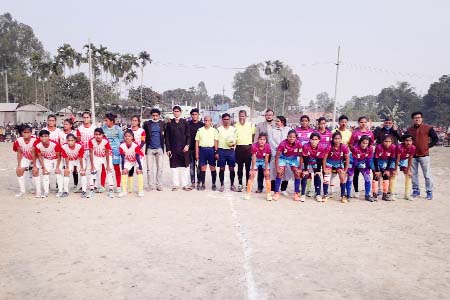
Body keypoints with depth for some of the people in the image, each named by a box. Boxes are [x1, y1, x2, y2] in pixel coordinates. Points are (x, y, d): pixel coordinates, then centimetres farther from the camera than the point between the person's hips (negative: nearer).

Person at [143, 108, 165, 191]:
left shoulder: (162, 123, 4)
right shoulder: (147, 123, 3)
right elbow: (144, 136, 7)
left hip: (159, 149, 0)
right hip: (150, 149, 0)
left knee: (159, 168, 4)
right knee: (149, 168, 3)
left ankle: (158, 185, 13)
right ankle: (150, 185, 11)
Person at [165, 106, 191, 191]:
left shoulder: (184, 122, 6)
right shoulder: (170, 123, 6)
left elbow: (188, 135, 4)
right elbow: (167, 137, 4)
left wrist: (187, 145, -10)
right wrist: (168, 149, -3)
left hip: (183, 148, 0)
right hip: (173, 148, 0)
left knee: (185, 166, 2)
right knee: (174, 166, 4)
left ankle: (185, 184, 10)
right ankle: (176, 184, 13)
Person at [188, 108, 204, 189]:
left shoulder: (202, 124, 2)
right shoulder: (187, 124, 4)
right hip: (190, 148, 1)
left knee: (199, 165, 1)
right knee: (192, 165, 7)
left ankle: (199, 182, 9)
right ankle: (193, 182, 13)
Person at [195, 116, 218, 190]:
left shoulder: (214, 130, 4)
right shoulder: (200, 130, 6)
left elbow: (216, 142, 3)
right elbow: (197, 142, 7)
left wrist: (216, 152, -4)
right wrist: (197, 153, 2)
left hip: (211, 149, -1)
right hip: (202, 149, 1)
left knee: (213, 167, 4)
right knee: (203, 167, 5)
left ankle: (214, 184, 13)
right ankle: (202, 184, 13)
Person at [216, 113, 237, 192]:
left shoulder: (233, 129, 8)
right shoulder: (219, 129, 4)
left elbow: (235, 140, 12)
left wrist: (233, 144, -11)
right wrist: (216, 152, -3)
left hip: (231, 150, 1)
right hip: (221, 150, -1)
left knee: (231, 168, 3)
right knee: (222, 168, 4)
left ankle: (232, 185, 15)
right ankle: (222, 185, 13)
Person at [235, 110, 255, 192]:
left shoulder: (251, 125, 2)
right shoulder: (236, 126, 6)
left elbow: (254, 136, 7)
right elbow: (233, 137, 10)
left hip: (248, 147, -1)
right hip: (239, 148, 1)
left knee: (248, 166, 3)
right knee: (240, 167, 5)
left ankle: (248, 184, 11)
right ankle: (240, 184, 13)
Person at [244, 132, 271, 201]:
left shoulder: (267, 146, -25)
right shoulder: (254, 146, -29)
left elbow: (266, 158, -19)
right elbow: (254, 158, -23)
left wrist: (266, 169, -16)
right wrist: (252, 169, -19)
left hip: (264, 160, 1)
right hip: (256, 160, -1)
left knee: (267, 174, -8)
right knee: (252, 174, -8)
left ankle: (268, 194, 1)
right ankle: (248, 193, 0)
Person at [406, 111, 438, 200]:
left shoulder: (428, 128, 0)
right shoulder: (409, 130, 9)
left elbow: (435, 138, 3)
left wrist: (429, 146, -5)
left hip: (424, 155, -4)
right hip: (413, 155, 4)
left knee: (427, 175, -1)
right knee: (413, 174, 9)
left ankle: (429, 192, 7)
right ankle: (416, 191, 19)